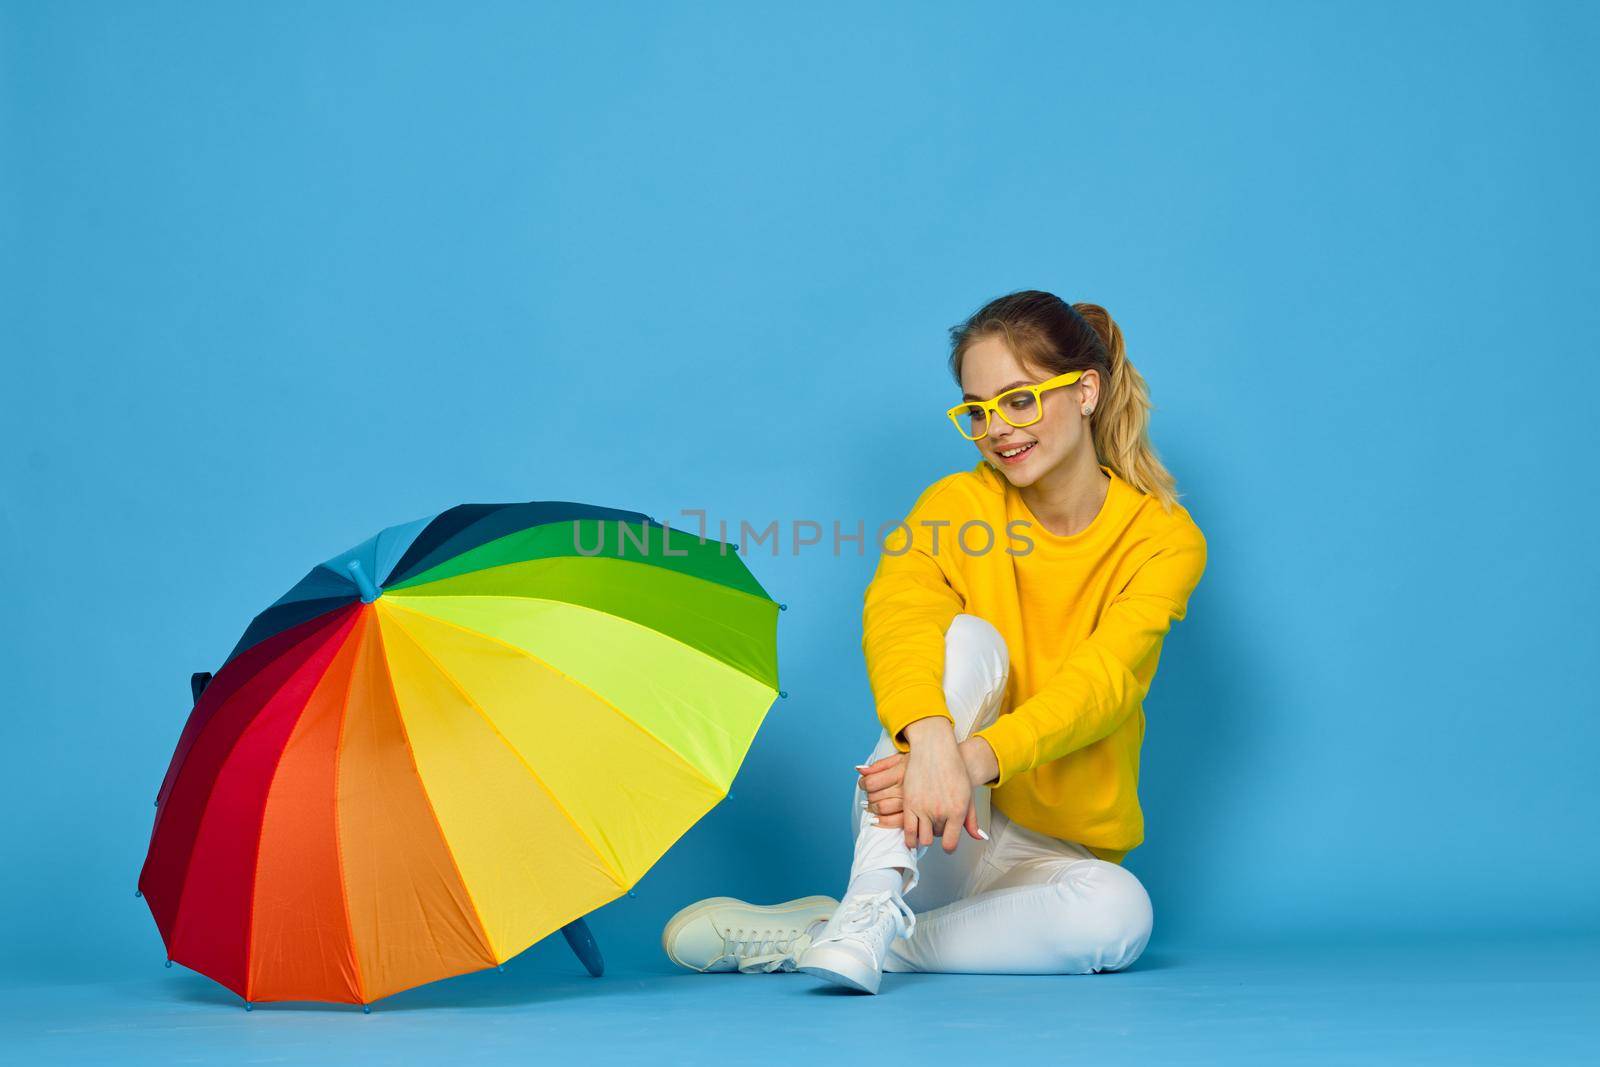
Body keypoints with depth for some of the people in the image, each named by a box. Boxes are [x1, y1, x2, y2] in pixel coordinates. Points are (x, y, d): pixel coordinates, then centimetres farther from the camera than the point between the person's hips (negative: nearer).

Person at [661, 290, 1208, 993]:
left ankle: (802, 939, -25)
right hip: (929, 847, 0)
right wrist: (930, 738, -44)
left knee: (1117, 913, -34)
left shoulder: (1163, 537, -4)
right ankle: (871, 906, -36)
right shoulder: (956, 504, -1)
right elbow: (896, 614, -22)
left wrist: (976, 758, -39)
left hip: (1054, 850, 1)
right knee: (969, 639, -25)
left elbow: (1101, 681, -20)